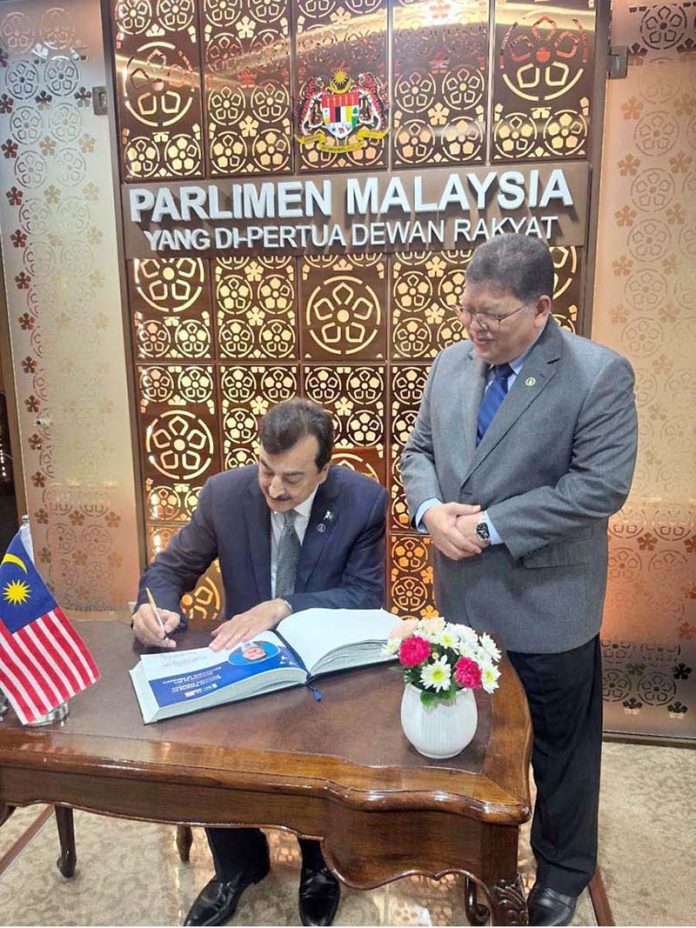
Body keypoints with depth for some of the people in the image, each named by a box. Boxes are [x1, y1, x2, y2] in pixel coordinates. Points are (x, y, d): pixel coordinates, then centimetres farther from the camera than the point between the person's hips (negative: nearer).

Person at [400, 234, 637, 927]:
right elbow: (418, 450, 8)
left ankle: (563, 870, 43)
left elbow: (600, 487, -21)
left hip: (545, 603, -4)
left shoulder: (599, 374, -15)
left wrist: (491, 524, -21)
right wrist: (430, 510, -12)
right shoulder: (450, 364, 2)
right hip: (464, 594, 5)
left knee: (560, 749, 16)